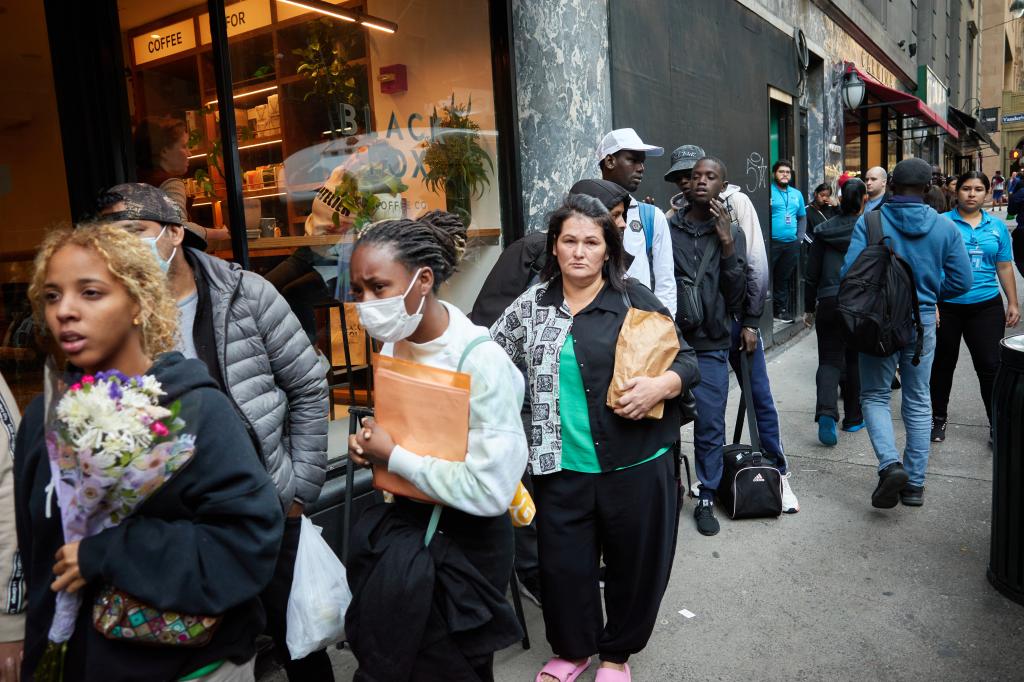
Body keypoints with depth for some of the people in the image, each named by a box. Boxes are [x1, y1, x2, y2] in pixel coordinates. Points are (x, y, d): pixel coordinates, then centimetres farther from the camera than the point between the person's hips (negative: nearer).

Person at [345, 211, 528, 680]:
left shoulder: (481, 360, -27)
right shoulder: (393, 344, -2)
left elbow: (491, 489, -30)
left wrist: (392, 457, -22)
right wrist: (371, 444, -7)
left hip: (462, 542, -7)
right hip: (400, 521, 7)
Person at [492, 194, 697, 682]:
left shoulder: (635, 299, -3)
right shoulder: (531, 306, 4)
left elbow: (687, 361, 0)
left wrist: (660, 386, -18)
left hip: (634, 464, -1)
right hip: (561, 467, 2)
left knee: (634, 563, 14)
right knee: (563, 565, 12)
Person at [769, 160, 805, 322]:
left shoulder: (797, 194, 16)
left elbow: (802, 217, 22)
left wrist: (800, 237, 9)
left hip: (791, 244, 5)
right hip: (771, 242, -5)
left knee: (784, 278, 12)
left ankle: (782, 309, 21)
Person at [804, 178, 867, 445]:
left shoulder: (824, 230, 3)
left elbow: (812, 274, 5)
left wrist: (809, 308, 14)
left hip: (829, 302, 1)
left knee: (829, 360, 4)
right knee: (856, 360, 14)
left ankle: (826, 412, -18)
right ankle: (853, 418, 23)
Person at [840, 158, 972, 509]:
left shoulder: (869, 221, -9)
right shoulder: (945, 227, -1)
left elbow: (850, 271, -15)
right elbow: (962, 280, -1)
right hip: (923, 322, 3)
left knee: (875, 396, 12)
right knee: (918, 402, 13)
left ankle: (891, 463, -11)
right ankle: (915, 484, 19)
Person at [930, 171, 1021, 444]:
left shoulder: (997, 226, 8)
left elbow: (1005, 267, 13)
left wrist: (1013, 303, 9)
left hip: (986, 306, 2)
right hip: (946, 306, -2)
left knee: (990, 366, 1)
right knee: (943, 365, 11)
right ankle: (938, 418, 27)